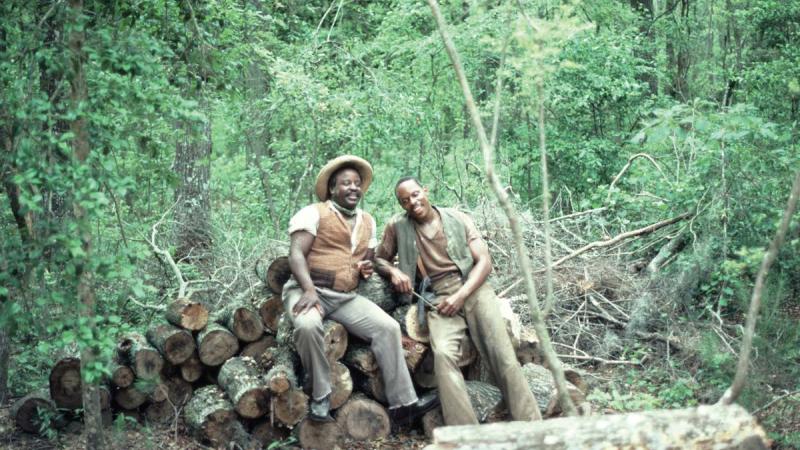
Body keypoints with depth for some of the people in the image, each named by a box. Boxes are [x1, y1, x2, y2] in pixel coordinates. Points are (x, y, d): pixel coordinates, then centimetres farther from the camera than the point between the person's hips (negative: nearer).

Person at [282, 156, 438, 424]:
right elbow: (296, 253, -13)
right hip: (306, 291, -6)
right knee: (308, 325, -38)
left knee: (388, 327, -14)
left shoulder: (368, 222, 18)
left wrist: (367, 268, 2)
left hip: (346, 298, 6)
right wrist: (310, 290, -28)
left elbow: (368, 259, 29)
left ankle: (402, 403, -13)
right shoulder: (313, 213, -3)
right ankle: (321, 396, -20)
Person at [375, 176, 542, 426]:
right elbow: (379, 259, 20)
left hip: (472, 286, 1)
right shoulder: (397, 227, 8)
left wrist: (460, 296, -12)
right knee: (443, 354, -29)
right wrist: (393, 271, -5)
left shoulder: (458, 218, 8)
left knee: (503, 356, -18)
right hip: (438, 297, -1)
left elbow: (484, 261, 3)